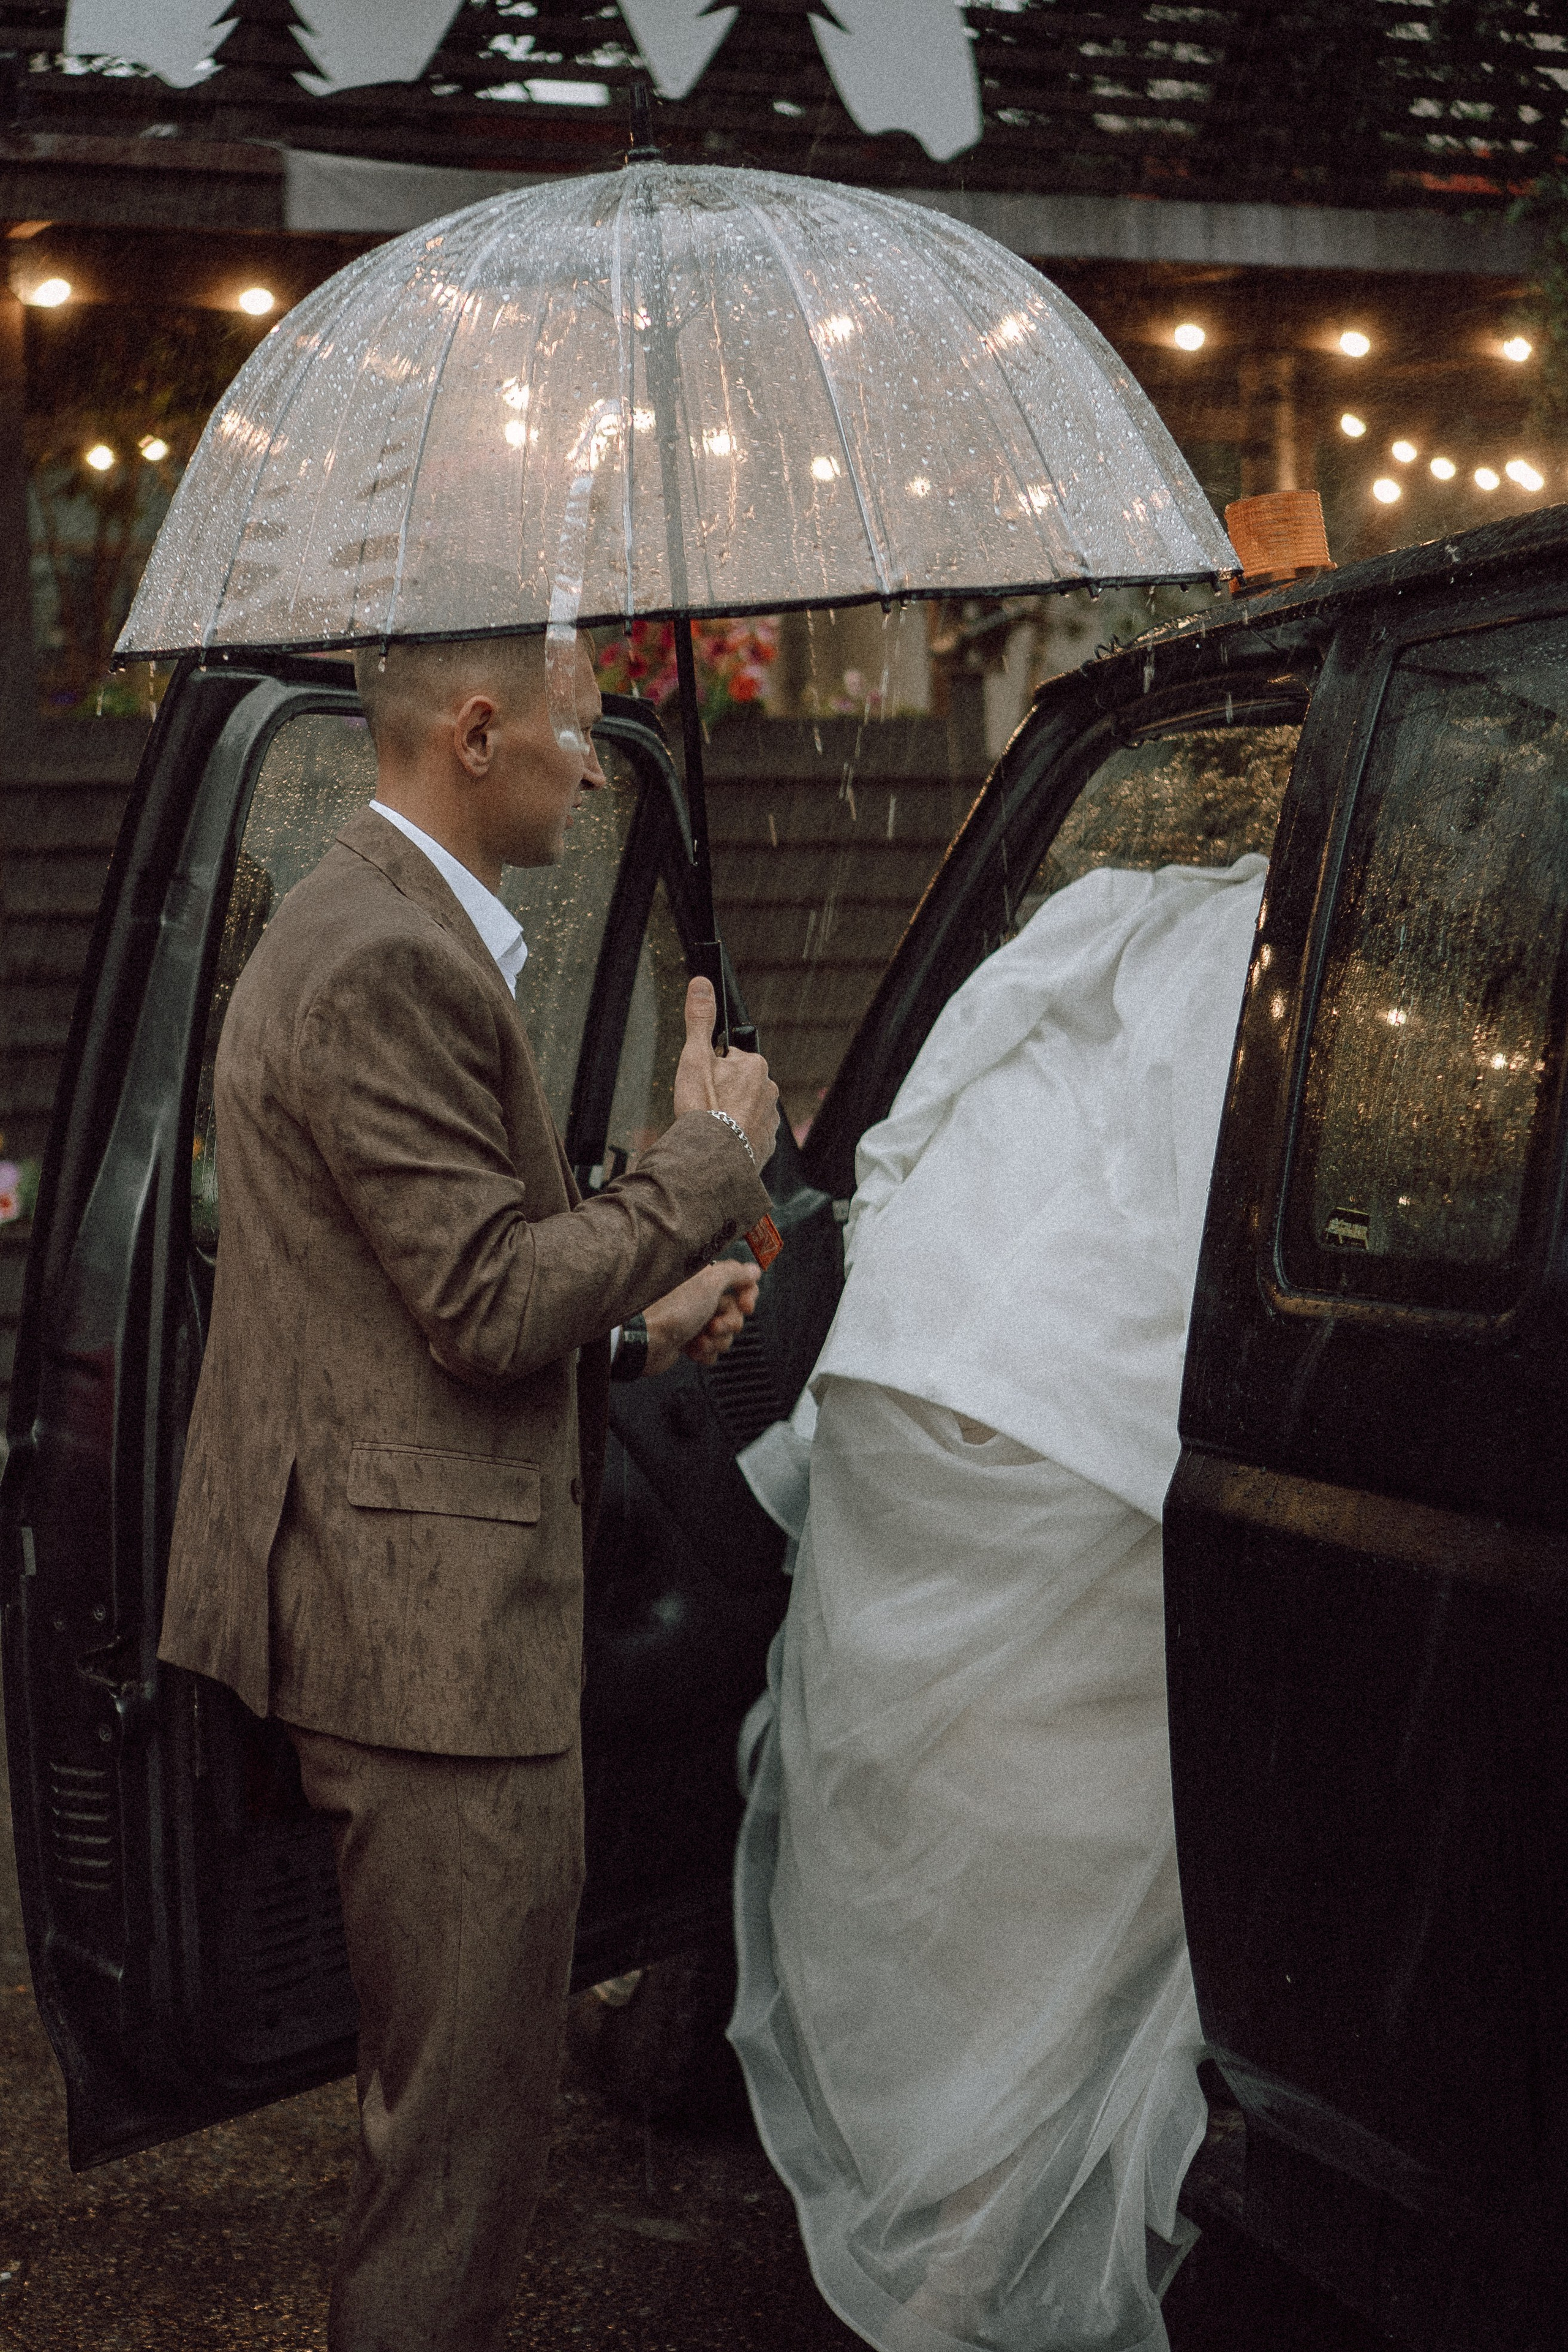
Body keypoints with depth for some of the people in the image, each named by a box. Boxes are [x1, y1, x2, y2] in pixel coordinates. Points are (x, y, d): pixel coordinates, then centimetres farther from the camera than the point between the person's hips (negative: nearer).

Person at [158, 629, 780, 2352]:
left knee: (442, 2079, 23)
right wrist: (708, 1157, -12)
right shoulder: (389, 966, -20)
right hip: (432, 1625, -11)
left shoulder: (369, 932, 16)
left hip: (399, 1609, 11)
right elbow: (489, 1301, -22)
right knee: (465, 2104, 1)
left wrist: (634, 1328, 15)